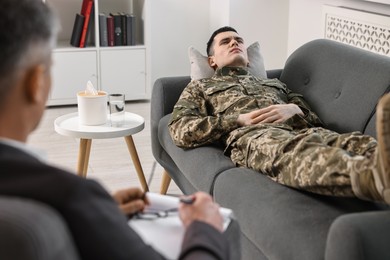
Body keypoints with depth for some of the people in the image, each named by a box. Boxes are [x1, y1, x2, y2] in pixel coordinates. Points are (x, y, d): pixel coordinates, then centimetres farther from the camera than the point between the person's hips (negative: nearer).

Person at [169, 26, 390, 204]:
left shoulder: (274, 83, 41)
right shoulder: (200, 87, 31)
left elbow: (316, 121, 29)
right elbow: (180, 131, 10)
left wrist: (294, 110, 3)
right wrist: (239, 120, -1)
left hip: (299, 130, 5)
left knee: (350, 141, -34)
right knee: (293, 150, -44)